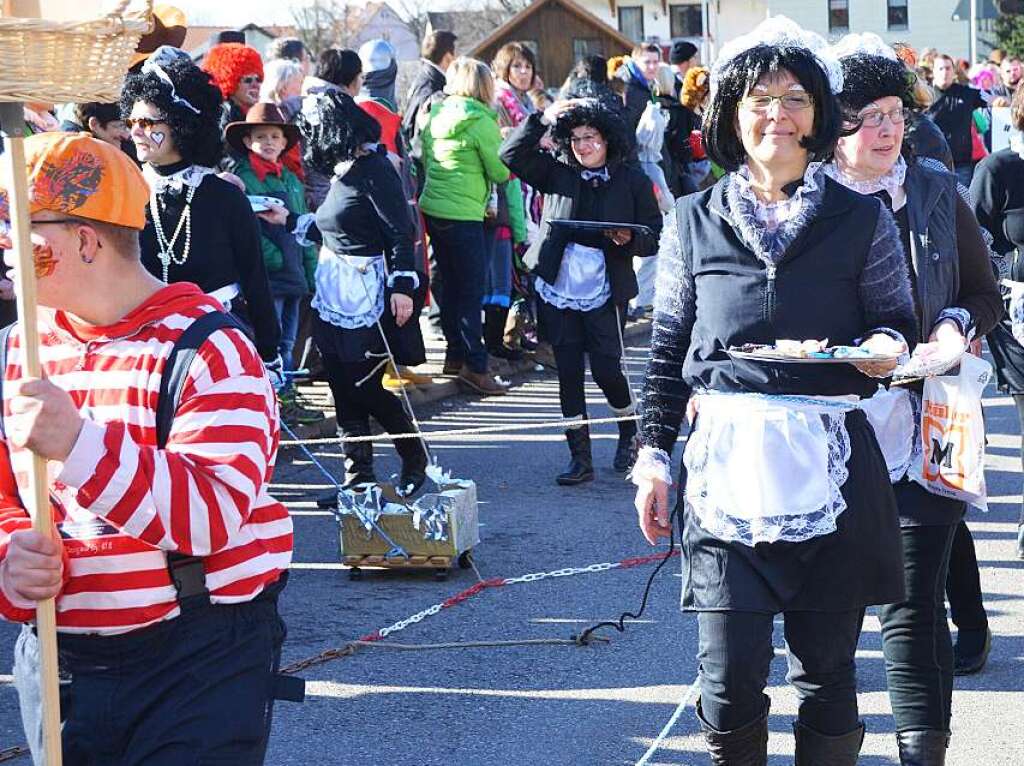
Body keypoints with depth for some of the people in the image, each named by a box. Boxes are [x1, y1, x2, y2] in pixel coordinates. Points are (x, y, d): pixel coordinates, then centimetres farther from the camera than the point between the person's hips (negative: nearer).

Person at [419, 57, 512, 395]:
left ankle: (455, 355, 24)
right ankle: (474, 366, -4)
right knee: (472, 291, -4)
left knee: (450, 285, 16)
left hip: (432, 209, 8)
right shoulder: (481, 121, -12)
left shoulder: (435, 116, 10)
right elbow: (501, 172, -8)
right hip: (463, 215, -8)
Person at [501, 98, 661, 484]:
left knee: (606, 370, -4)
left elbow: (653, 238, 1)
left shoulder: (632, 181, 0)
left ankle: (629, 431, 27)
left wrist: (628, 238, -20)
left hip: (604, 295, -2)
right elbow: (511, 156, -5)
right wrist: (541, 120, -14)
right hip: (558, 292, 3)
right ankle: (580, 457, 13)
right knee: (568, 373, 4)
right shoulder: (558, 172, 5)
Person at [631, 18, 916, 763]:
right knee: (730, 675, -4)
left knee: (827, 670, 6)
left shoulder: (861, 219, 7)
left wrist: (888, 345, -12)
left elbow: (898, 319, 12)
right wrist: (654, 455, 9)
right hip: (725, 465, 0)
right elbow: (668, 348, 13)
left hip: (831, 469, 0)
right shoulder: (696, 219, 10)